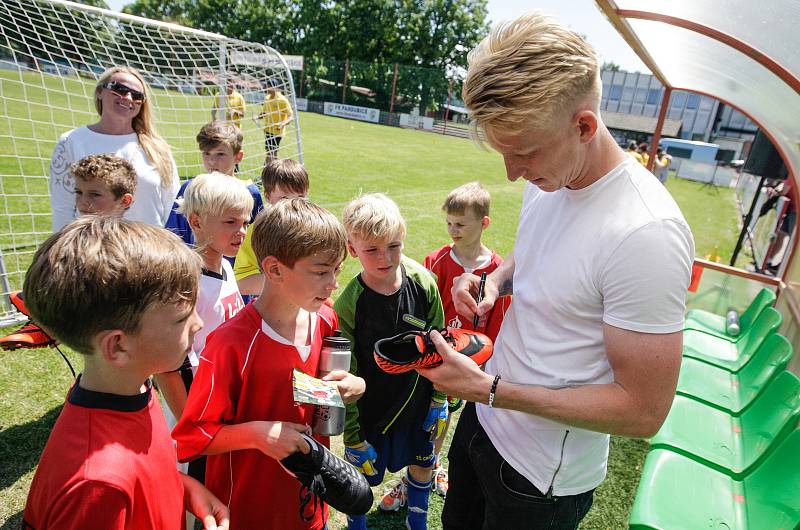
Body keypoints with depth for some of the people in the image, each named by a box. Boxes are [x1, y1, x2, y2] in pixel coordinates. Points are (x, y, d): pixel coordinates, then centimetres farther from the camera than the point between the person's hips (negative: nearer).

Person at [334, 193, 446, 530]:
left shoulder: (422, 282, -14)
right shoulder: (348, 305, -23)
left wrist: (439, 399, 4)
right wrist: (353, 438, -9)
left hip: (419, 402, 4)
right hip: (370, 410, -3)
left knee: (422, 464, 22)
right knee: (362, 479, 15)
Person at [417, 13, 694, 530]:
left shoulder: (646, 234, -31)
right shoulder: (547, 180, -6)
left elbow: (644, 412, -26)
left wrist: (489, 389, -26)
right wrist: (494, 279, -8)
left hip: (543, 477, -7)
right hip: (487, 416, 7)